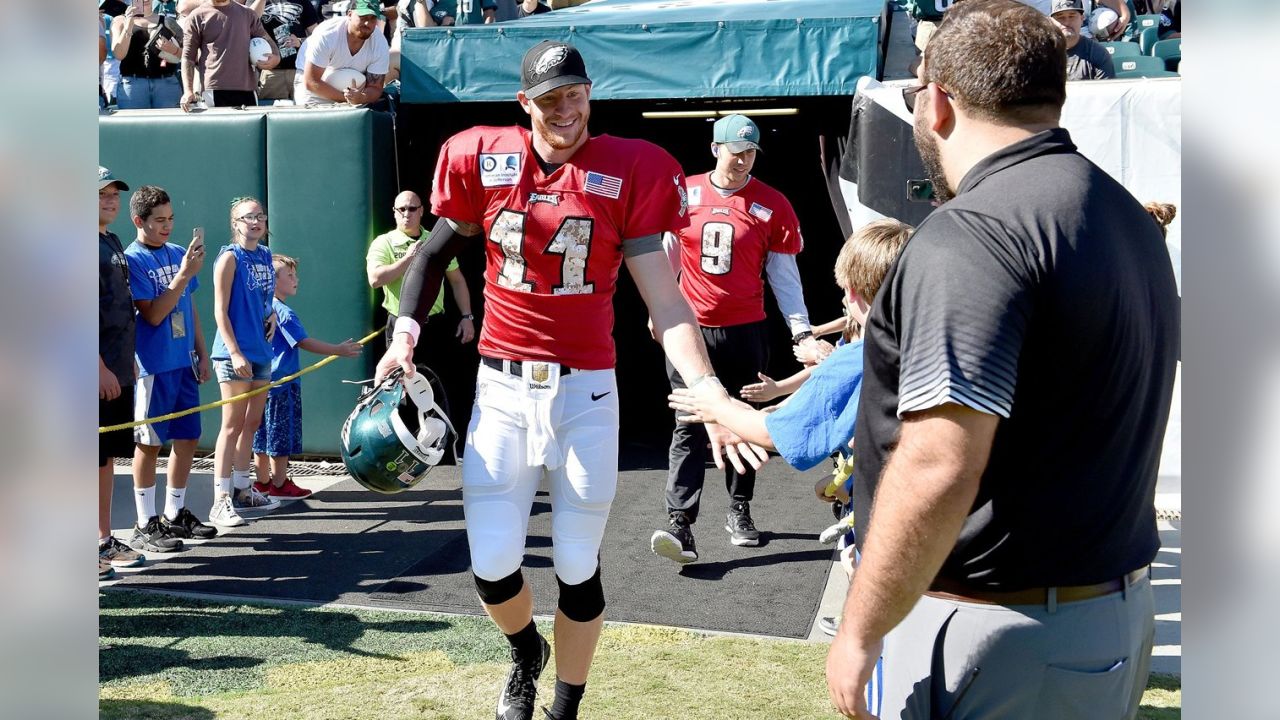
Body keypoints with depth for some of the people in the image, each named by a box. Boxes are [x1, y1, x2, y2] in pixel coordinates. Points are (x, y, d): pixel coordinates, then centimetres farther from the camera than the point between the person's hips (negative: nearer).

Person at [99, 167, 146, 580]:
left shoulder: (113, 242, 16)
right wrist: (100, 367, -20)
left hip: (117, 371, 9)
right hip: (96, 374, -9)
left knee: (108, 456, 14)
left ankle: (105, 540, 23)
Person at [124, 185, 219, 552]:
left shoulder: (178, 253, 9)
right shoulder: (133, 260, -11)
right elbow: (152, 314, -17)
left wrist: (201, 353, 14)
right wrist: (184, 274, -22)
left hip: (184, 363, 7)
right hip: (155, 366, -7)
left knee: (187, 438, 12)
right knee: (149, 443, 0)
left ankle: (175, 514, 25)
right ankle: (145, 525, 7)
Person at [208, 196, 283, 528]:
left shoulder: (265, 256, 11)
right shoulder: (230, 257, -9)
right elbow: (221, 311, -13)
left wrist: (272, 314, 5)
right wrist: (235, 354, -19)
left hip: (261, 351, 7)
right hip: (234, 354, -7)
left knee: (251, 423, 14)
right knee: (232, 424, -7)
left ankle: (242, 489, 25)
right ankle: (221, 501, -6)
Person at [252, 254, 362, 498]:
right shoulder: (283, 312, -16)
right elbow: (304, 342, -17)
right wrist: (339, 350, -13)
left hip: (264, 382, 9)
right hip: (283, 382, -9)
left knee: (263, 434, 13)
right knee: (281, 435, -2)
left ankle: (263, 482, 20)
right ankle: (279, 484, 2)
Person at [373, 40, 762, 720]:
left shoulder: (630, 171, -7)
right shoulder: (482, 159, -1)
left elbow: (663, 298, -10)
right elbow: (437, 251, 15)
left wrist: (706, 389, -23)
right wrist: (404, 332, 2)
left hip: (585, 390, -1)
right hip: (501, 386, 1)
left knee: (577, 568, 5)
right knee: (492, 566, 0)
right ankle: (525, 652, 35)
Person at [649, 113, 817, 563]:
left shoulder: (772, 205, 0)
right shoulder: (684, 193, 2)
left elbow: (784, 274, 2)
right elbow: (668, 256, 14)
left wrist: (801, 330, -5)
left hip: (745, 332, 0)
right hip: (690, 330, 0)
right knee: (689, 426, -7)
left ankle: (739, 510, 26)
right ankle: (680, 524, -13)